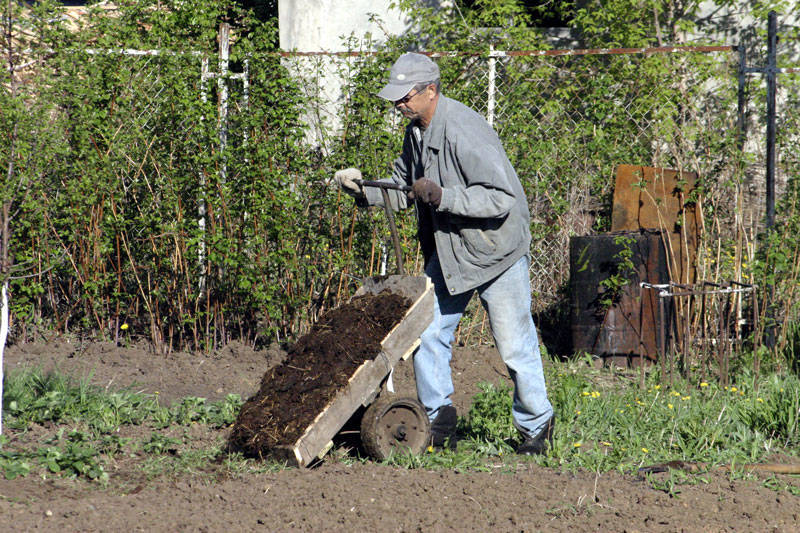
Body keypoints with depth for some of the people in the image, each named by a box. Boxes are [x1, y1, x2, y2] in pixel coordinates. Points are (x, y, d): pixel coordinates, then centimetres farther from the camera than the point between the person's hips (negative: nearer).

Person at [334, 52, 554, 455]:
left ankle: (536, 427, 18)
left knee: (514, 346, 0)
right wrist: (364, 190, -5)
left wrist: (442, 196, -33)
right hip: (447, 253, 8)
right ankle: (439, 424, 16)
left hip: (495, 251, -8)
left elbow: (502, 197, -29)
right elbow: (403, 189, 13)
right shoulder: (417, 131, 2)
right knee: (427, 334, 5)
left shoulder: (465, 133, -26)